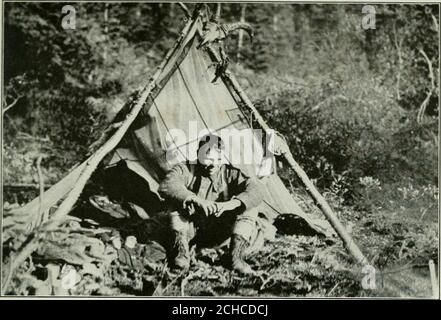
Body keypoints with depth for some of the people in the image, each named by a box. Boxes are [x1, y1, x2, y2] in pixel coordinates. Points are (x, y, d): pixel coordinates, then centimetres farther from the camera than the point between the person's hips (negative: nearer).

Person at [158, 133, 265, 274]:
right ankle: (181, 249, -26)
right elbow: (166, 186, -32)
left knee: (249, 208, -19)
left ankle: (236, 256, -25)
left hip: (217, 234, 1)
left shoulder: (229, 173, -6)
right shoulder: (185, 170, -10)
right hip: (191, 230, -1)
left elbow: (256, 189, -21)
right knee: (178, 200, -28)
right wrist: (195, 199, -46)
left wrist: (233, 203, -39)